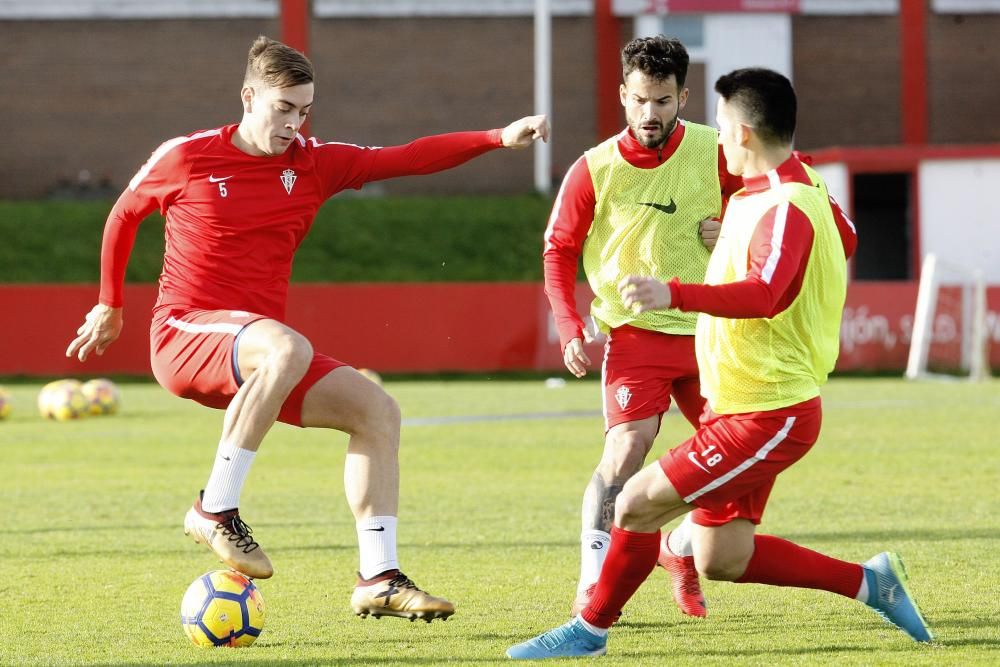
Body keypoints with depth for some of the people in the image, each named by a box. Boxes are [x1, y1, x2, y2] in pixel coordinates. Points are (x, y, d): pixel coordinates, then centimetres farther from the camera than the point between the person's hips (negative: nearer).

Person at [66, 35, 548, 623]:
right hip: (184, 334, -6)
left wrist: (500, 138, -14)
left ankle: (379, 579, -4)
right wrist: (110, 305, 20)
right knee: (288, 348, -37)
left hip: (254, 351, 6)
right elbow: (124, 216, 12)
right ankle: (216, 509, -29)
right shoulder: (186, 158, -5)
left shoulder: (315, 164, 5)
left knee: (377, 411, -8)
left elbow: (408, 158, -2)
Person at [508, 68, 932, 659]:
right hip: (740, 407, 10)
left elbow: (765, 295, -39)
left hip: (767, 415, -10)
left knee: (639, 504, -10)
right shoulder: (801, 187, 10)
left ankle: (591, 631, 6)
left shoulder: (785, 209, -21)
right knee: (720, 558, 11)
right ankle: (869, 581, 18)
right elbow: (844, 241, 31)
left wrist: (675, 295, -52)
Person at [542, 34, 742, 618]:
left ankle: (682, 548, 27)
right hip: (635, 331, -3)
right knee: (627, 449, -20)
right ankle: (593, 583, -13)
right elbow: (559, 252, 2)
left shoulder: (714, 153, -5)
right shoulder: (594, 171, -8)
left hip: (708, 330, 3)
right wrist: (571, 330, -9)